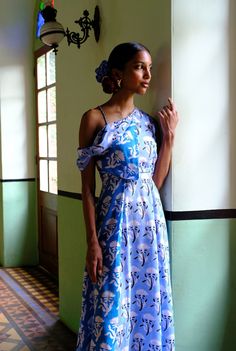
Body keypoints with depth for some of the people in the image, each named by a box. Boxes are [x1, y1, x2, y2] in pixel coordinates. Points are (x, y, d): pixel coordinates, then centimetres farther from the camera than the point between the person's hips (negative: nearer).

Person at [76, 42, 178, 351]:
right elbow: (87, 187, -7)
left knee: (149, 301, 12)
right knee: (112, 304, 2)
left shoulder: (148, 121, 10)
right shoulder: (95, 118, -6)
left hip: (150, 218, 5)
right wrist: (92, 242, -13)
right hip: (115, 220, -5)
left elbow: (156, 181, 7)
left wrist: (169, 136, 1)